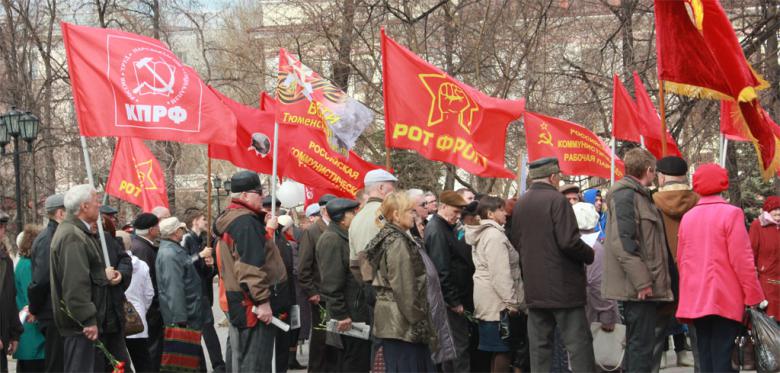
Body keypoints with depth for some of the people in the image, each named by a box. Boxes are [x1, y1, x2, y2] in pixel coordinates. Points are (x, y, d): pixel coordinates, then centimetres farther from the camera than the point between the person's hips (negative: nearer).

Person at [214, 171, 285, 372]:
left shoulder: (229, 219, 15)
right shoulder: (246, 221, -18)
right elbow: (251, 266, -25)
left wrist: (267, 230, 25)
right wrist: (263, 301, -24)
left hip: (234, 301, 11)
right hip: (251, 303, -11)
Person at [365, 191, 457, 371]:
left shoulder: (395, 239, 16)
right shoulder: (398, 243, -15)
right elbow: (404, 287, -20)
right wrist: (417, 321, -16)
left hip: (395, 322, 10)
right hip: (401, 323, -10)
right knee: (405, 368, -7)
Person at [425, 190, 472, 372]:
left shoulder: (446, 227, 15)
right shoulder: (437, 232, -17)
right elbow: (442, 271, -22)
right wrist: (454, 301, -19)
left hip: (453, 299, 10)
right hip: (452, 300, -10)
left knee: (451, 343, 15)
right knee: (460, 344, -8)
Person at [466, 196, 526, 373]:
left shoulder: (483, 235, 17)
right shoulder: (495, 235, -15)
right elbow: (501, 274, -22)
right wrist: (511, 302, -21)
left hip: (488, 302, 10)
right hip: (498, 301, -10)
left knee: (498, 351, 12)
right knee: (504, 350, -8)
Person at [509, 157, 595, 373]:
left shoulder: (520, 204, 8)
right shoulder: (557, 200, -13)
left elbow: (515, 242, 15)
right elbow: (569, 242, -20)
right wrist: (589, 255, -2)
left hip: (533, 288, 7)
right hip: (563, 286, -7)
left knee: (539, 345, 9)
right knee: (578, 343, -3)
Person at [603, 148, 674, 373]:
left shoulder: (640, 195, 21)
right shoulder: (625, 195, -11)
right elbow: (623, 242, -21)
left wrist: (648, 280, 21)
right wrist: (642, 281, -22)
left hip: (645, 286, 10)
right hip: (638, 287, -10)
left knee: (639, 344, 13)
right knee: (642, 345, -9)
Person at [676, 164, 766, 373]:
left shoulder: (687, 217, 8)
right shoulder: (731, 214, -9)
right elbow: (742, 259, -12)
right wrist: (754, 297, -5)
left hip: (695, 299, 5)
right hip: (725, 299, -5)